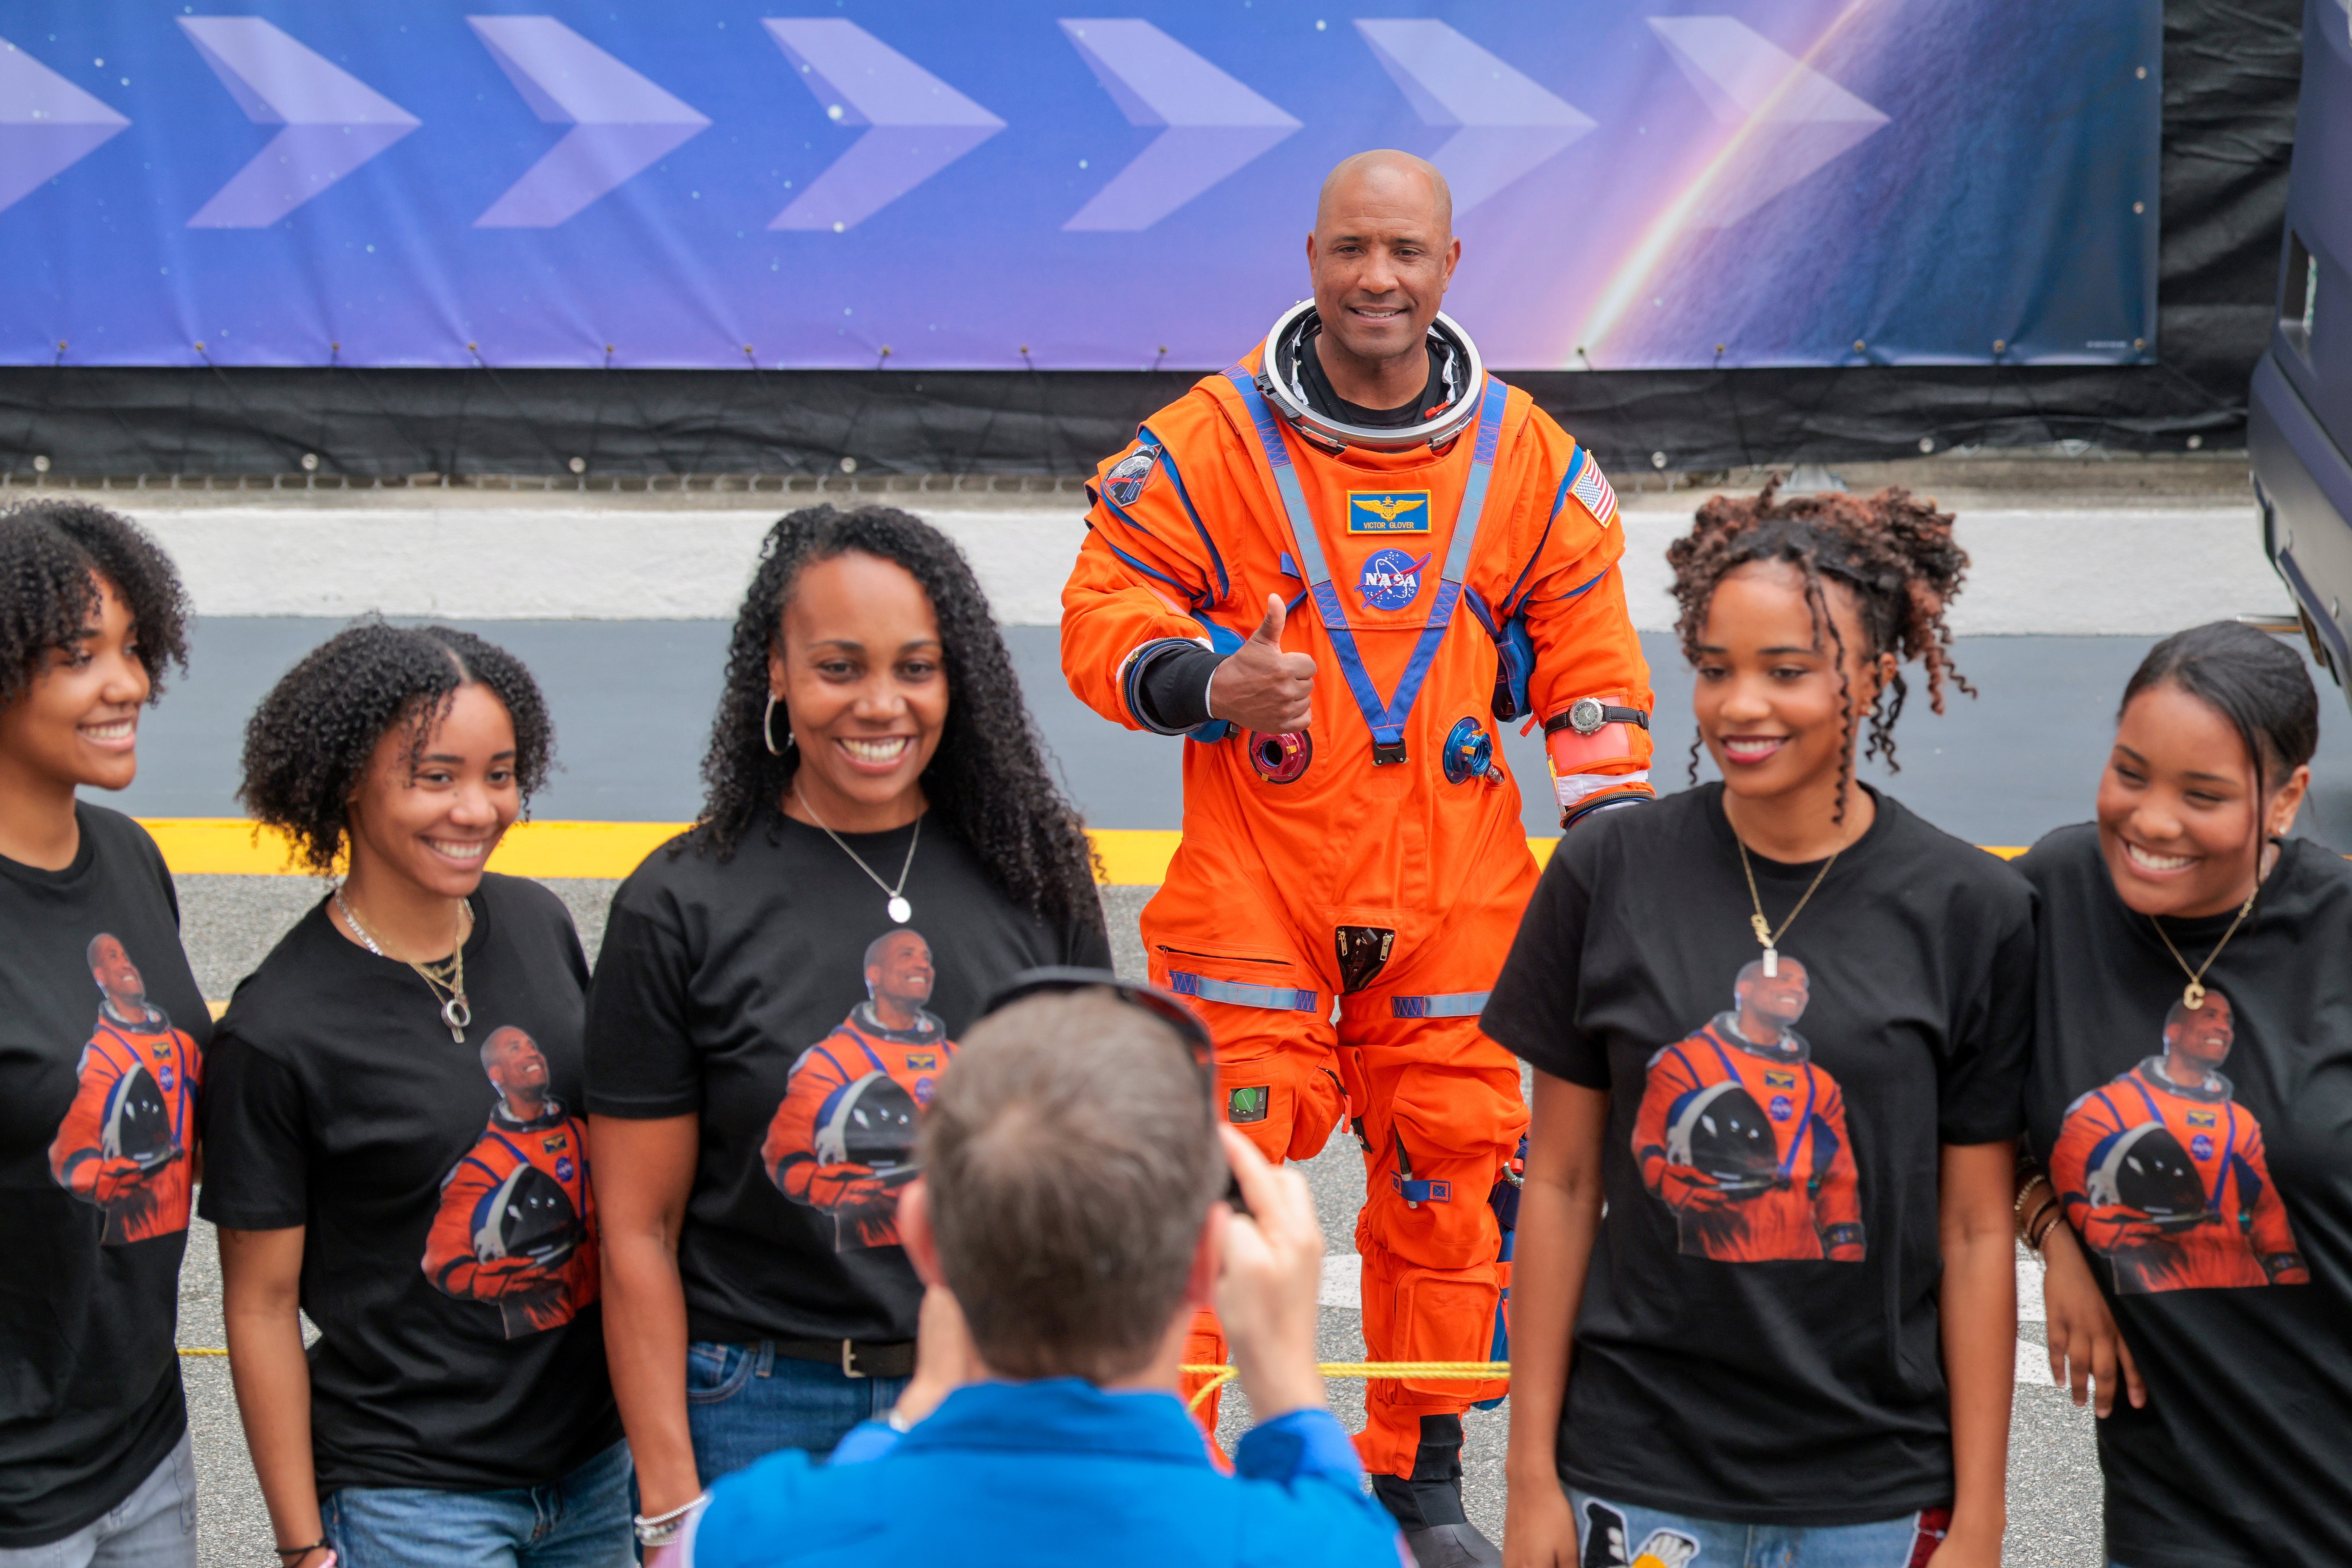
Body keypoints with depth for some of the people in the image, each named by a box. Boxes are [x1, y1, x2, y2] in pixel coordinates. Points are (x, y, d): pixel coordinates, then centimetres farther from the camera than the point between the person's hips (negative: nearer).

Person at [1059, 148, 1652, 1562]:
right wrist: (1204, 682, -21)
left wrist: (1613, 833, 3)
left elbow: (1589, 659, 11)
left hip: (1455, 881, 3)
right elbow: (1106, 610, -1)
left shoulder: (1527, 459, 4)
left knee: (1452, 1165, 8)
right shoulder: (1211, 442, -4)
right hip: (1252, 875, -2)